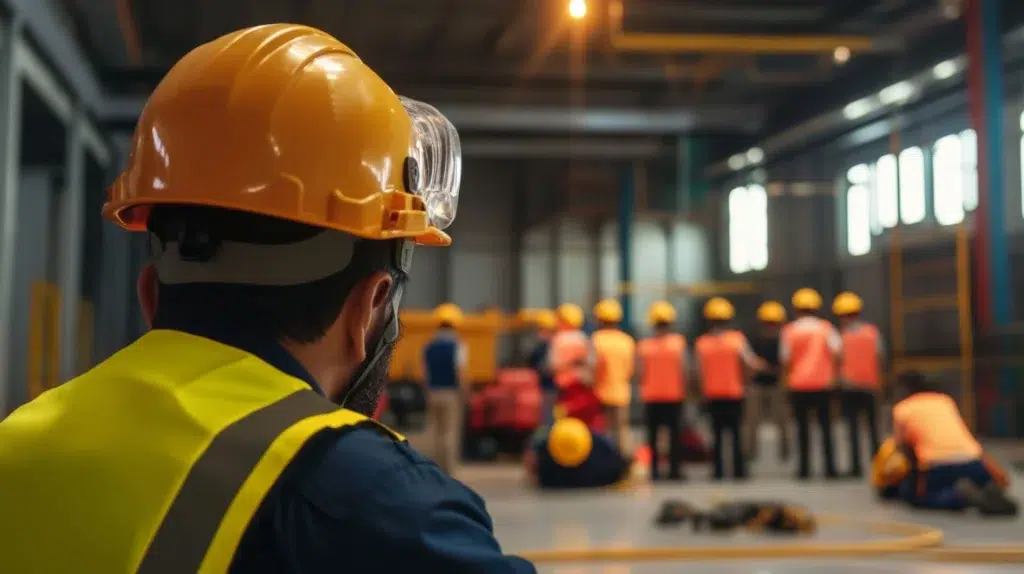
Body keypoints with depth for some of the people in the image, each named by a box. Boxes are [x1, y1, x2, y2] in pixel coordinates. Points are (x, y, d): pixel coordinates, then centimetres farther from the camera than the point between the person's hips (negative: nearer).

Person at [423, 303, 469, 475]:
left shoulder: (429, 347, 7)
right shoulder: (457, 346, -9)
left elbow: (426, 373, 10)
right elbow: (460, 374, -15)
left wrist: (428, 396, 17)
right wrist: (463, 397, -9)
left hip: (433, 394, 5)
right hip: (452, 394, -5)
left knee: (436, 433, 11)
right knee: (451, 433, -2)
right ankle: (449, 472, -5)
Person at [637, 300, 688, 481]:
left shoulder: (644, 345, -1)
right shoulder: (678, 341, -3)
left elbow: (642, 372, -3)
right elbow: (682, 369, -7)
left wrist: (643, 392, 11)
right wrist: (683, 391, 1)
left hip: (651, 397, 1)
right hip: (674, 394, -1)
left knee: (652, 434, 6)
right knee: (675, 433, 4)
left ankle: (654, 470, 3)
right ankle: (675, 469, 0)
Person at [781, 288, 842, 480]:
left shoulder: (789, 331, 0)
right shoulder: (826, 328, 2)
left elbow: (785, 359, -1)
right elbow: (838, 352, -9)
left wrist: (788, 375, 16)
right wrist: (833, 373, 4)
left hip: (798, 385, 0)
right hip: (823, 384, 0)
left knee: (803, 426, 6)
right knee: (826, 426, 7)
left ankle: (804, 468, 3)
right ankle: (830, 468, 3)